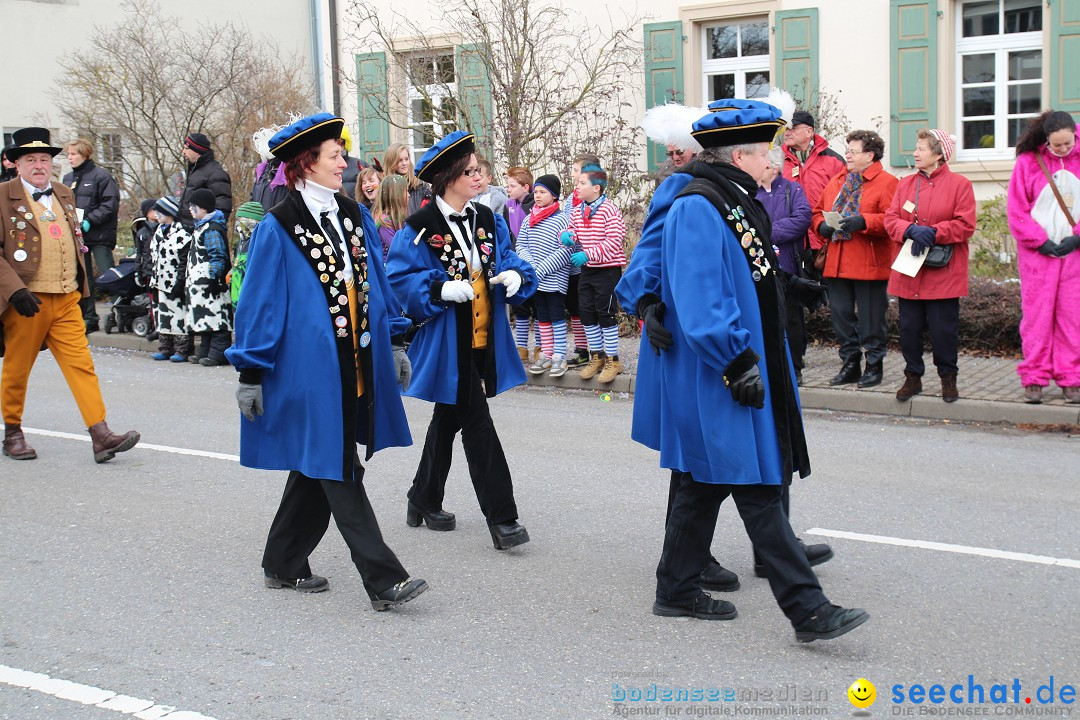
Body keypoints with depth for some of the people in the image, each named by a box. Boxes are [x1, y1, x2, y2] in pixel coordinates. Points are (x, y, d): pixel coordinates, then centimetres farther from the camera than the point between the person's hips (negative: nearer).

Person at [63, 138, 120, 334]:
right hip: (75, 236, 7)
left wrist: (89, 221, -19)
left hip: (99, 236, -7)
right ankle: (88, 317, 16)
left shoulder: (101, 176, -6)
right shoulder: (67, 178, 14)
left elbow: (110, 204, -13)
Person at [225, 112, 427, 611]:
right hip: (309, 367, -7)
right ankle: (383, 579, -4)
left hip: (356, 364, 7)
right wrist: (251, 374, -9)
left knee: (317, 466, 15)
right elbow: (259, 303, -8)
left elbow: (376, 282, 16)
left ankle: (283, 565, 29)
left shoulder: (352, 215, 10)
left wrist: (393, 343, 14)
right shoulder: (277, 228, -8)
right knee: (338, 471, -5)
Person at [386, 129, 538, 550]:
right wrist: (440, 289, -25)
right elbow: (399, 279, -11)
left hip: (483, 340, 7)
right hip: (445, 341, -7)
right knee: (477, 426, -7)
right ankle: (501, 517, -3)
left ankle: (425, 501, 34)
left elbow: (508, 259, 13)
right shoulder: (421, 227, -11)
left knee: (449, 419, 19)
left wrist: (516, 276, -9)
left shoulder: (488, 220, 8)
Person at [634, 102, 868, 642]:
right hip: (720, 384, -11)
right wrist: (739, 365, -23)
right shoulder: (698, 209, -17)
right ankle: (808, 610, -3)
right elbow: (700, 303, -24)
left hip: (749, 370, 11)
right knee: (758, 494, -7)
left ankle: (676, 592, 26)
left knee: (705, 486, 16)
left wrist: (752, 361, 22)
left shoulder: (734, 202, 15)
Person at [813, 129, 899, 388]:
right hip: (836, 263, 7)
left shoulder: (886, 182, -5)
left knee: (871, 318, 1)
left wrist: (864, 221, -26)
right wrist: (821, 225, 0)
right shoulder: (837, 181, 16)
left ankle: (874, 366, 13)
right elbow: (818, 210, 21)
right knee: (841, 314, 11)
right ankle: (850, 365, 22)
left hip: (869, 264, -7)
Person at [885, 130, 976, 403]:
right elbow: (891, 218, 4)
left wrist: (933, 233, -19)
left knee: (943, 327, 0)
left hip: (943, 273, -4)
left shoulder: (959, 185, -2)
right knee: (909, 327, 6)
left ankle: (948, 378, 16)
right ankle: (913, 377, 20)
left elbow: (965, 225, -9)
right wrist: (911, 230, -16)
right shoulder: (906, 184, 11)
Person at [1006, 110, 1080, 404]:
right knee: (1037, 314, 0)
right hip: (1037, 252, -1)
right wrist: (1041, 241, -9)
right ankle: (1034, 378, 5)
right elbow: (1017, 211, -1)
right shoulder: (1028, 162, 0)